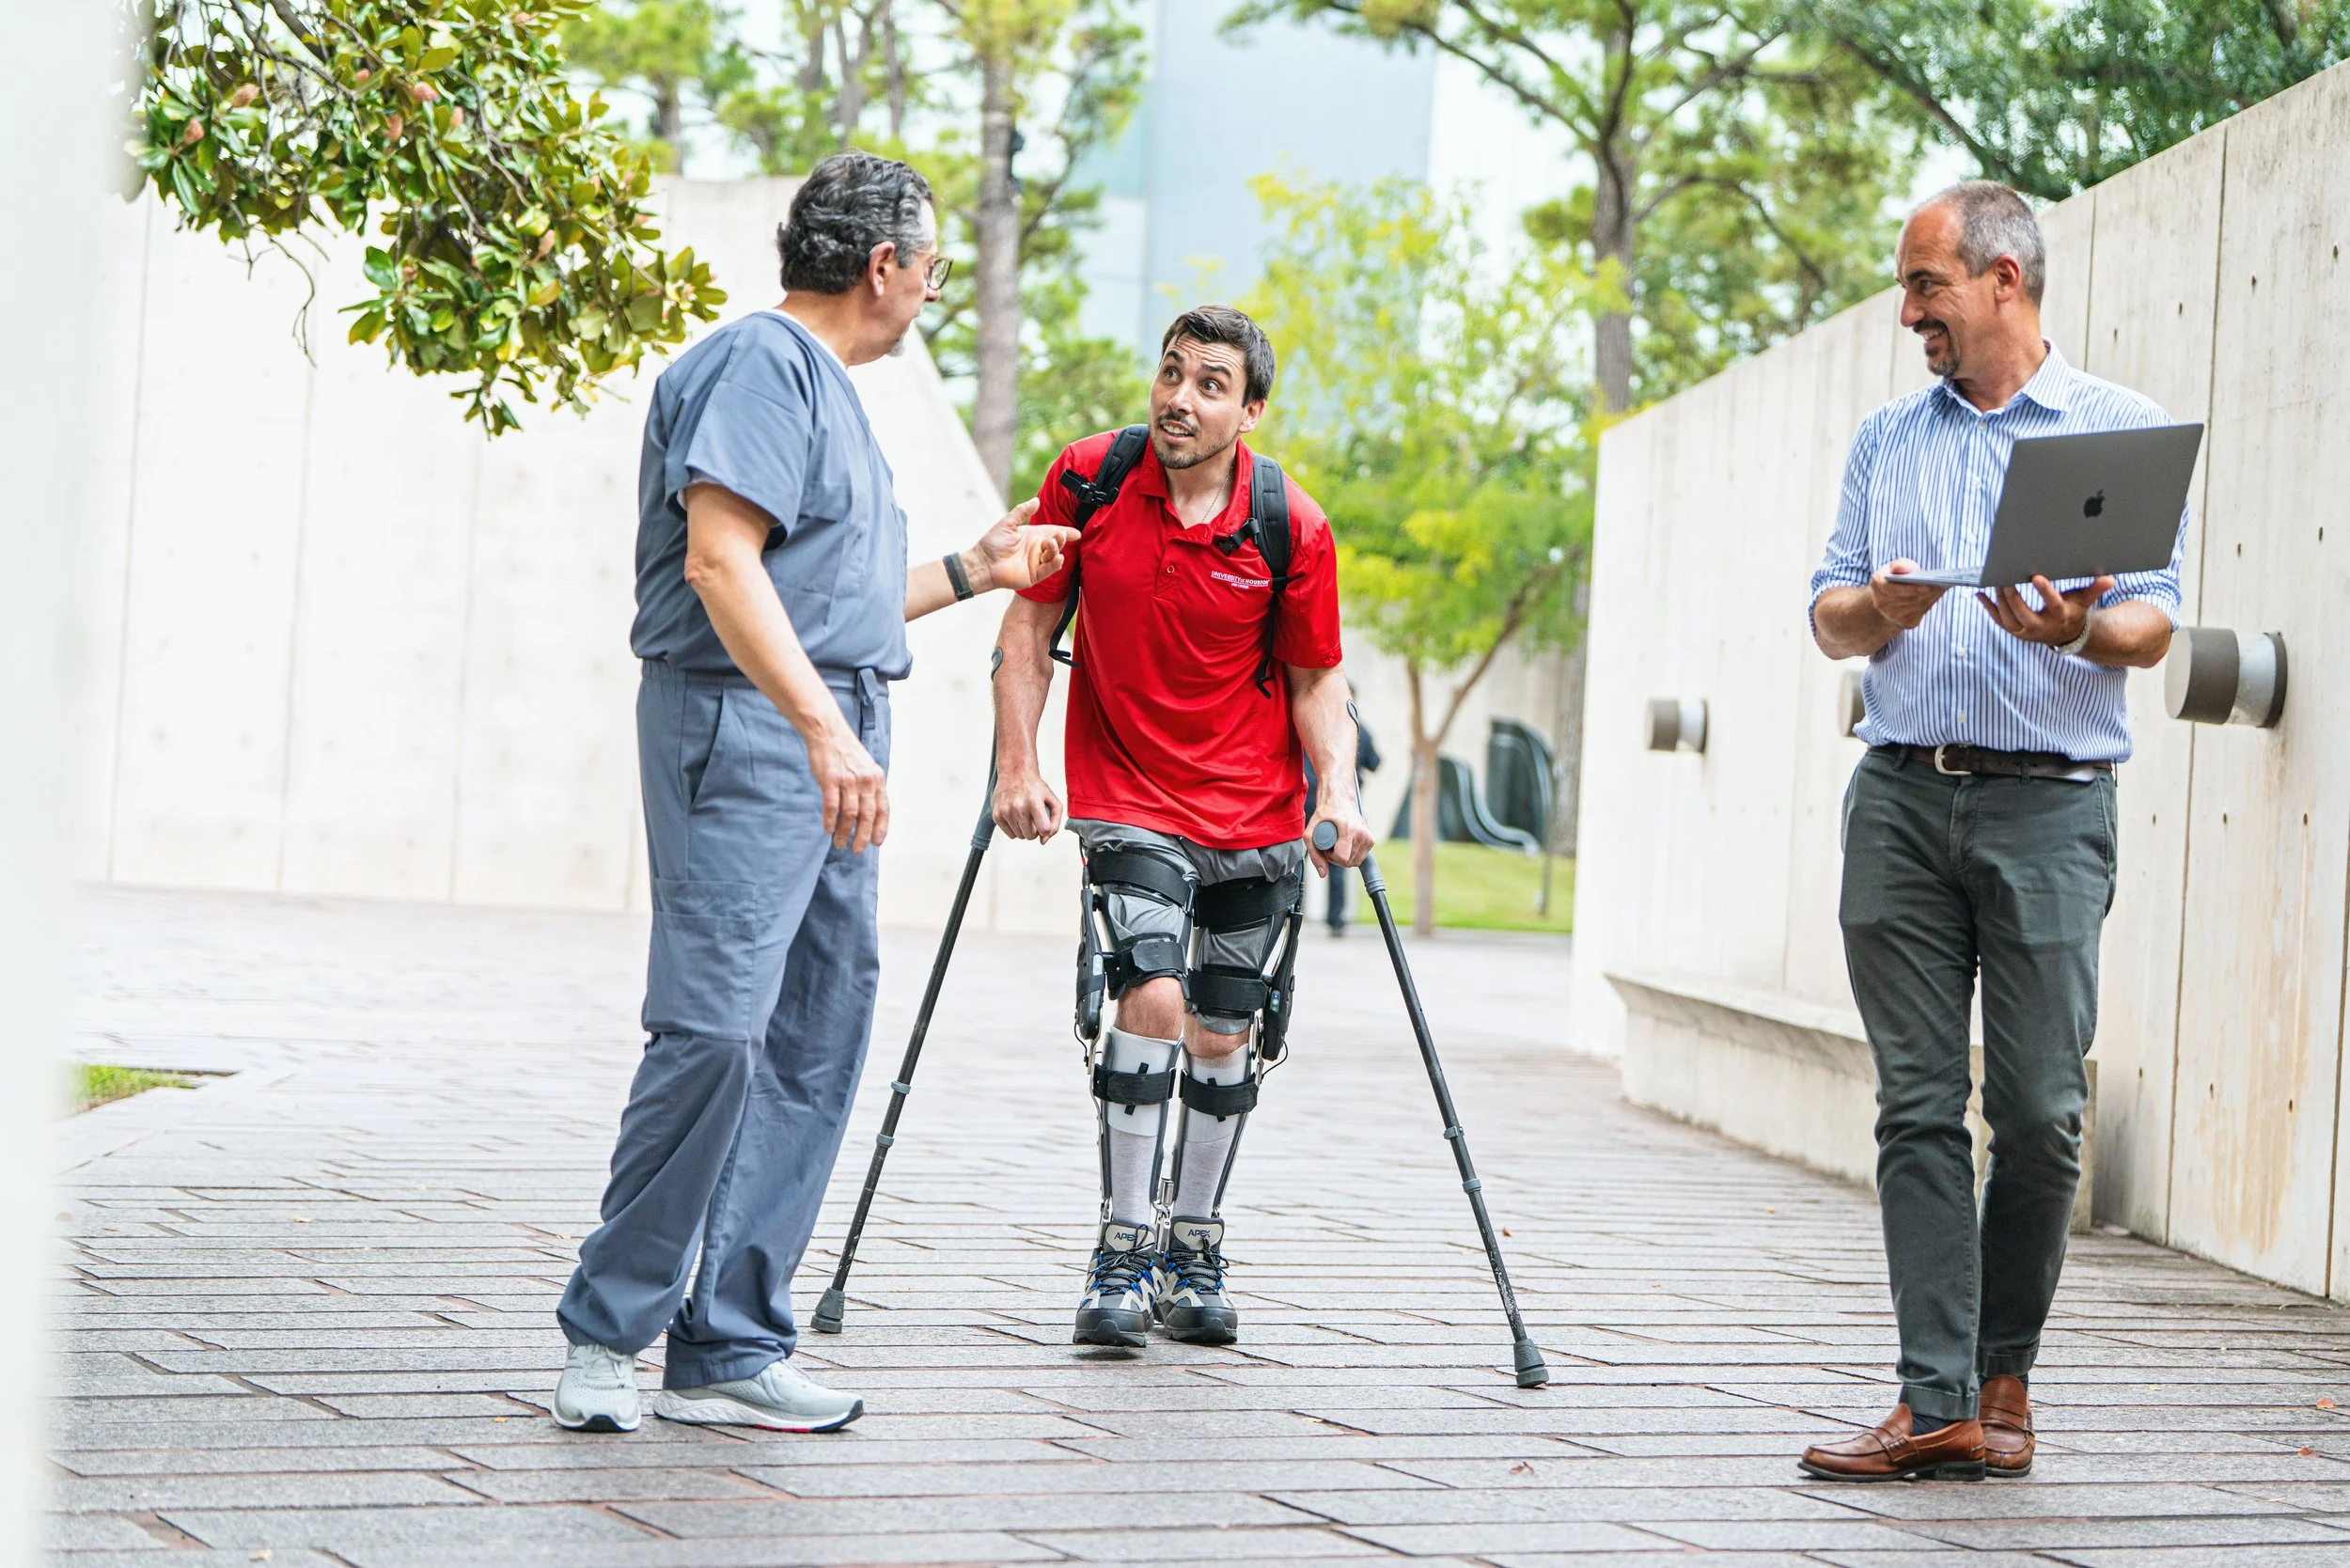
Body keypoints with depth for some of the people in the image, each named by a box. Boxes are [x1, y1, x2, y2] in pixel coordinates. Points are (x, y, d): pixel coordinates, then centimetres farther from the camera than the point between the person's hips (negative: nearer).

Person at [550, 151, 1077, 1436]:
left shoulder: (827, 383, 24)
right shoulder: (761, 359, -7)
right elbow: (720, 562, -20)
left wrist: (972, 572, 37)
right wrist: (824, 729, -27)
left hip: (829, 749, 10)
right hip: (745, 733, -10)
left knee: (817, 1049, 6)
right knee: (713, 1029, -15)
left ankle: (729, 1351, 7)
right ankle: (606, 1332, -7)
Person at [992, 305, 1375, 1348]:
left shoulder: (1292, 527, -10)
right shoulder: (1088, 479, -8)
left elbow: (1317, 679, 1)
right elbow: (1030, 624, 2)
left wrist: (1338, 792, -15)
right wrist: (1016, 766, -6)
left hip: (1257, 818, 1)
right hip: (1129, 801, -1)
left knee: (1224, 1038, 8)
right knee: (1148, 999, -19)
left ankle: (1193, 1252, 28)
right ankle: (1123, 1252, -7)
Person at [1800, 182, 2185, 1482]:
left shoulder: (2122, 428, 6)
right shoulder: (1889, 438, 18)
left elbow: (2154, 625, -1)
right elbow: (1829, 618, 14)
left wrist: (2081, 632, -23)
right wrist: (1880, 609, -9)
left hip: (2048, 801, -3)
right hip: (1902, 796, 3)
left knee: (2038, 1109, -3)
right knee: (1919, 1104, -3)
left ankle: (2003, 1376, 13)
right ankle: (1935, 1406, -4)